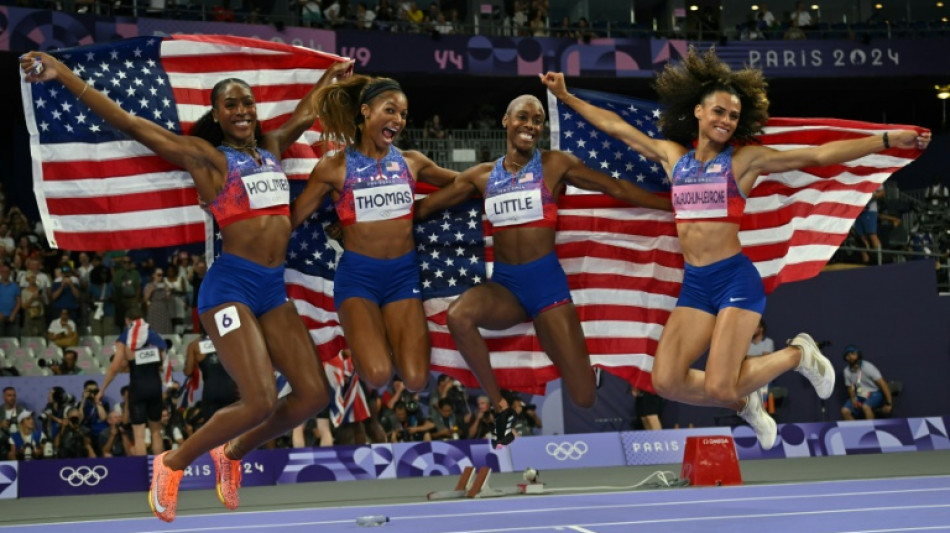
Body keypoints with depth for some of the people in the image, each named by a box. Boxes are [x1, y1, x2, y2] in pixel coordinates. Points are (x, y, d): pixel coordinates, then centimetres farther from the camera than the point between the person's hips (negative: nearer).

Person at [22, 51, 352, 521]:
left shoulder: (270, 148, 16)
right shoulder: (205, 156, 0)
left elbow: (304, 116, 37)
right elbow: (128, 123, -5)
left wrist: (330, 76, 50)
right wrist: (63, 74, -11)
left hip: (274, 289, 7)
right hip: (232, 284, -7)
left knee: (313, 395, -4)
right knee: (260, 401, -19)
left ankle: (232, 453, 21)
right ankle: (173, 463, 4)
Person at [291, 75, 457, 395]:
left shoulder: (411, 162, 6)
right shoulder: (333, 168, -3)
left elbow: (457, 181, 24)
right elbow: (291, 218, 0)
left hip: (403, 272, 3)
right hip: (358, 273, -3)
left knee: (415, 380, -14)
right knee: (378, 375, -24)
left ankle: (386, 334, 19)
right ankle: (363, 337, 12)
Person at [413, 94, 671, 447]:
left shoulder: (555, 165, 1)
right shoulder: (482, 176, 8)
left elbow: (618, 189, 6)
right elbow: (423, 207, 14)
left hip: (546, 281, -2)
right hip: (503, 284, 2)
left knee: (583, 398, -7)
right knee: (458, 316, -35)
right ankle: (501, 407, -15)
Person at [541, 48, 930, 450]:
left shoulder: (745, 158, -1)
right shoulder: (673, 155, 11)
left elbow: (819, 155, -7)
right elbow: (616, 127, 20)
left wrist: (888, 140, -14)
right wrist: (565, 96, 24)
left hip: (735, 279, -5)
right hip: (694, 284, 5)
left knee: (719, 388, -15)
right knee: (666, 382, -10)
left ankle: (798, 355, 14)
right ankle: (745, 404, 19)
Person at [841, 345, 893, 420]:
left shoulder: (867, 367, -19)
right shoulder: (847, 371, -2)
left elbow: (883, 384, -19)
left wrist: (889, 404, -23)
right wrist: (853, 398, -10)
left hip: (875, 394, -6)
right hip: (860, 396, 6)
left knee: (866, 407, -37)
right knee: (845, 411, -16)